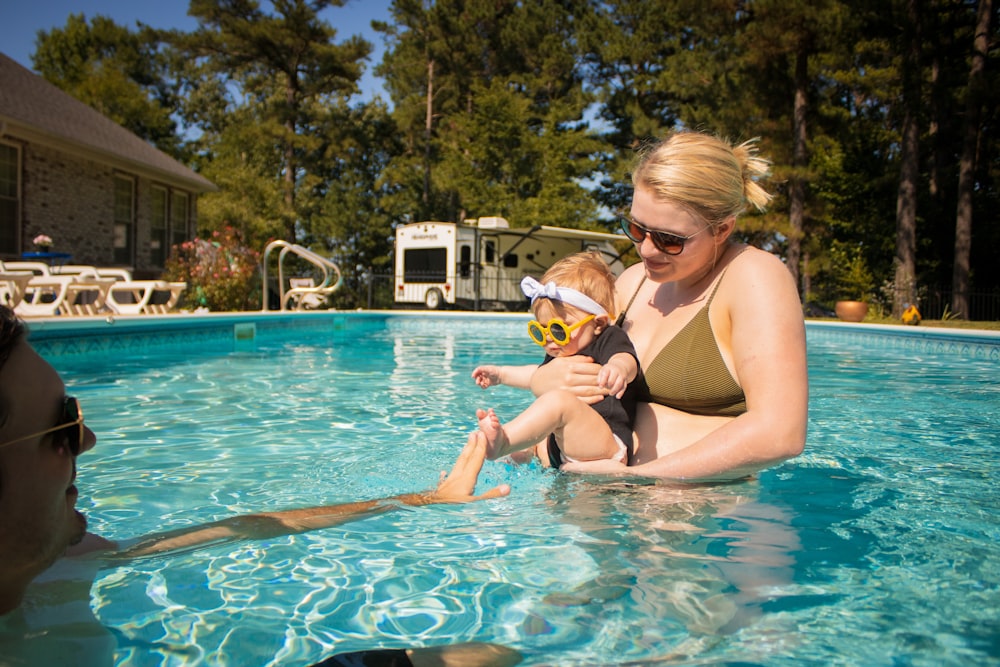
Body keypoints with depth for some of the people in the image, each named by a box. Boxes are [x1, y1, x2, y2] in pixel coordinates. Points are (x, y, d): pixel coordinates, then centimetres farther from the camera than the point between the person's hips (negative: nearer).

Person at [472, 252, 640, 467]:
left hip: (607, 445, -11)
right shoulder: (558, 354, 18)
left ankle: (499, 441, -43)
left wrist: (618, 368, -56)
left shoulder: (609, 340, -7)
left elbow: (626, 359, -32)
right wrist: (501, 373, 47)